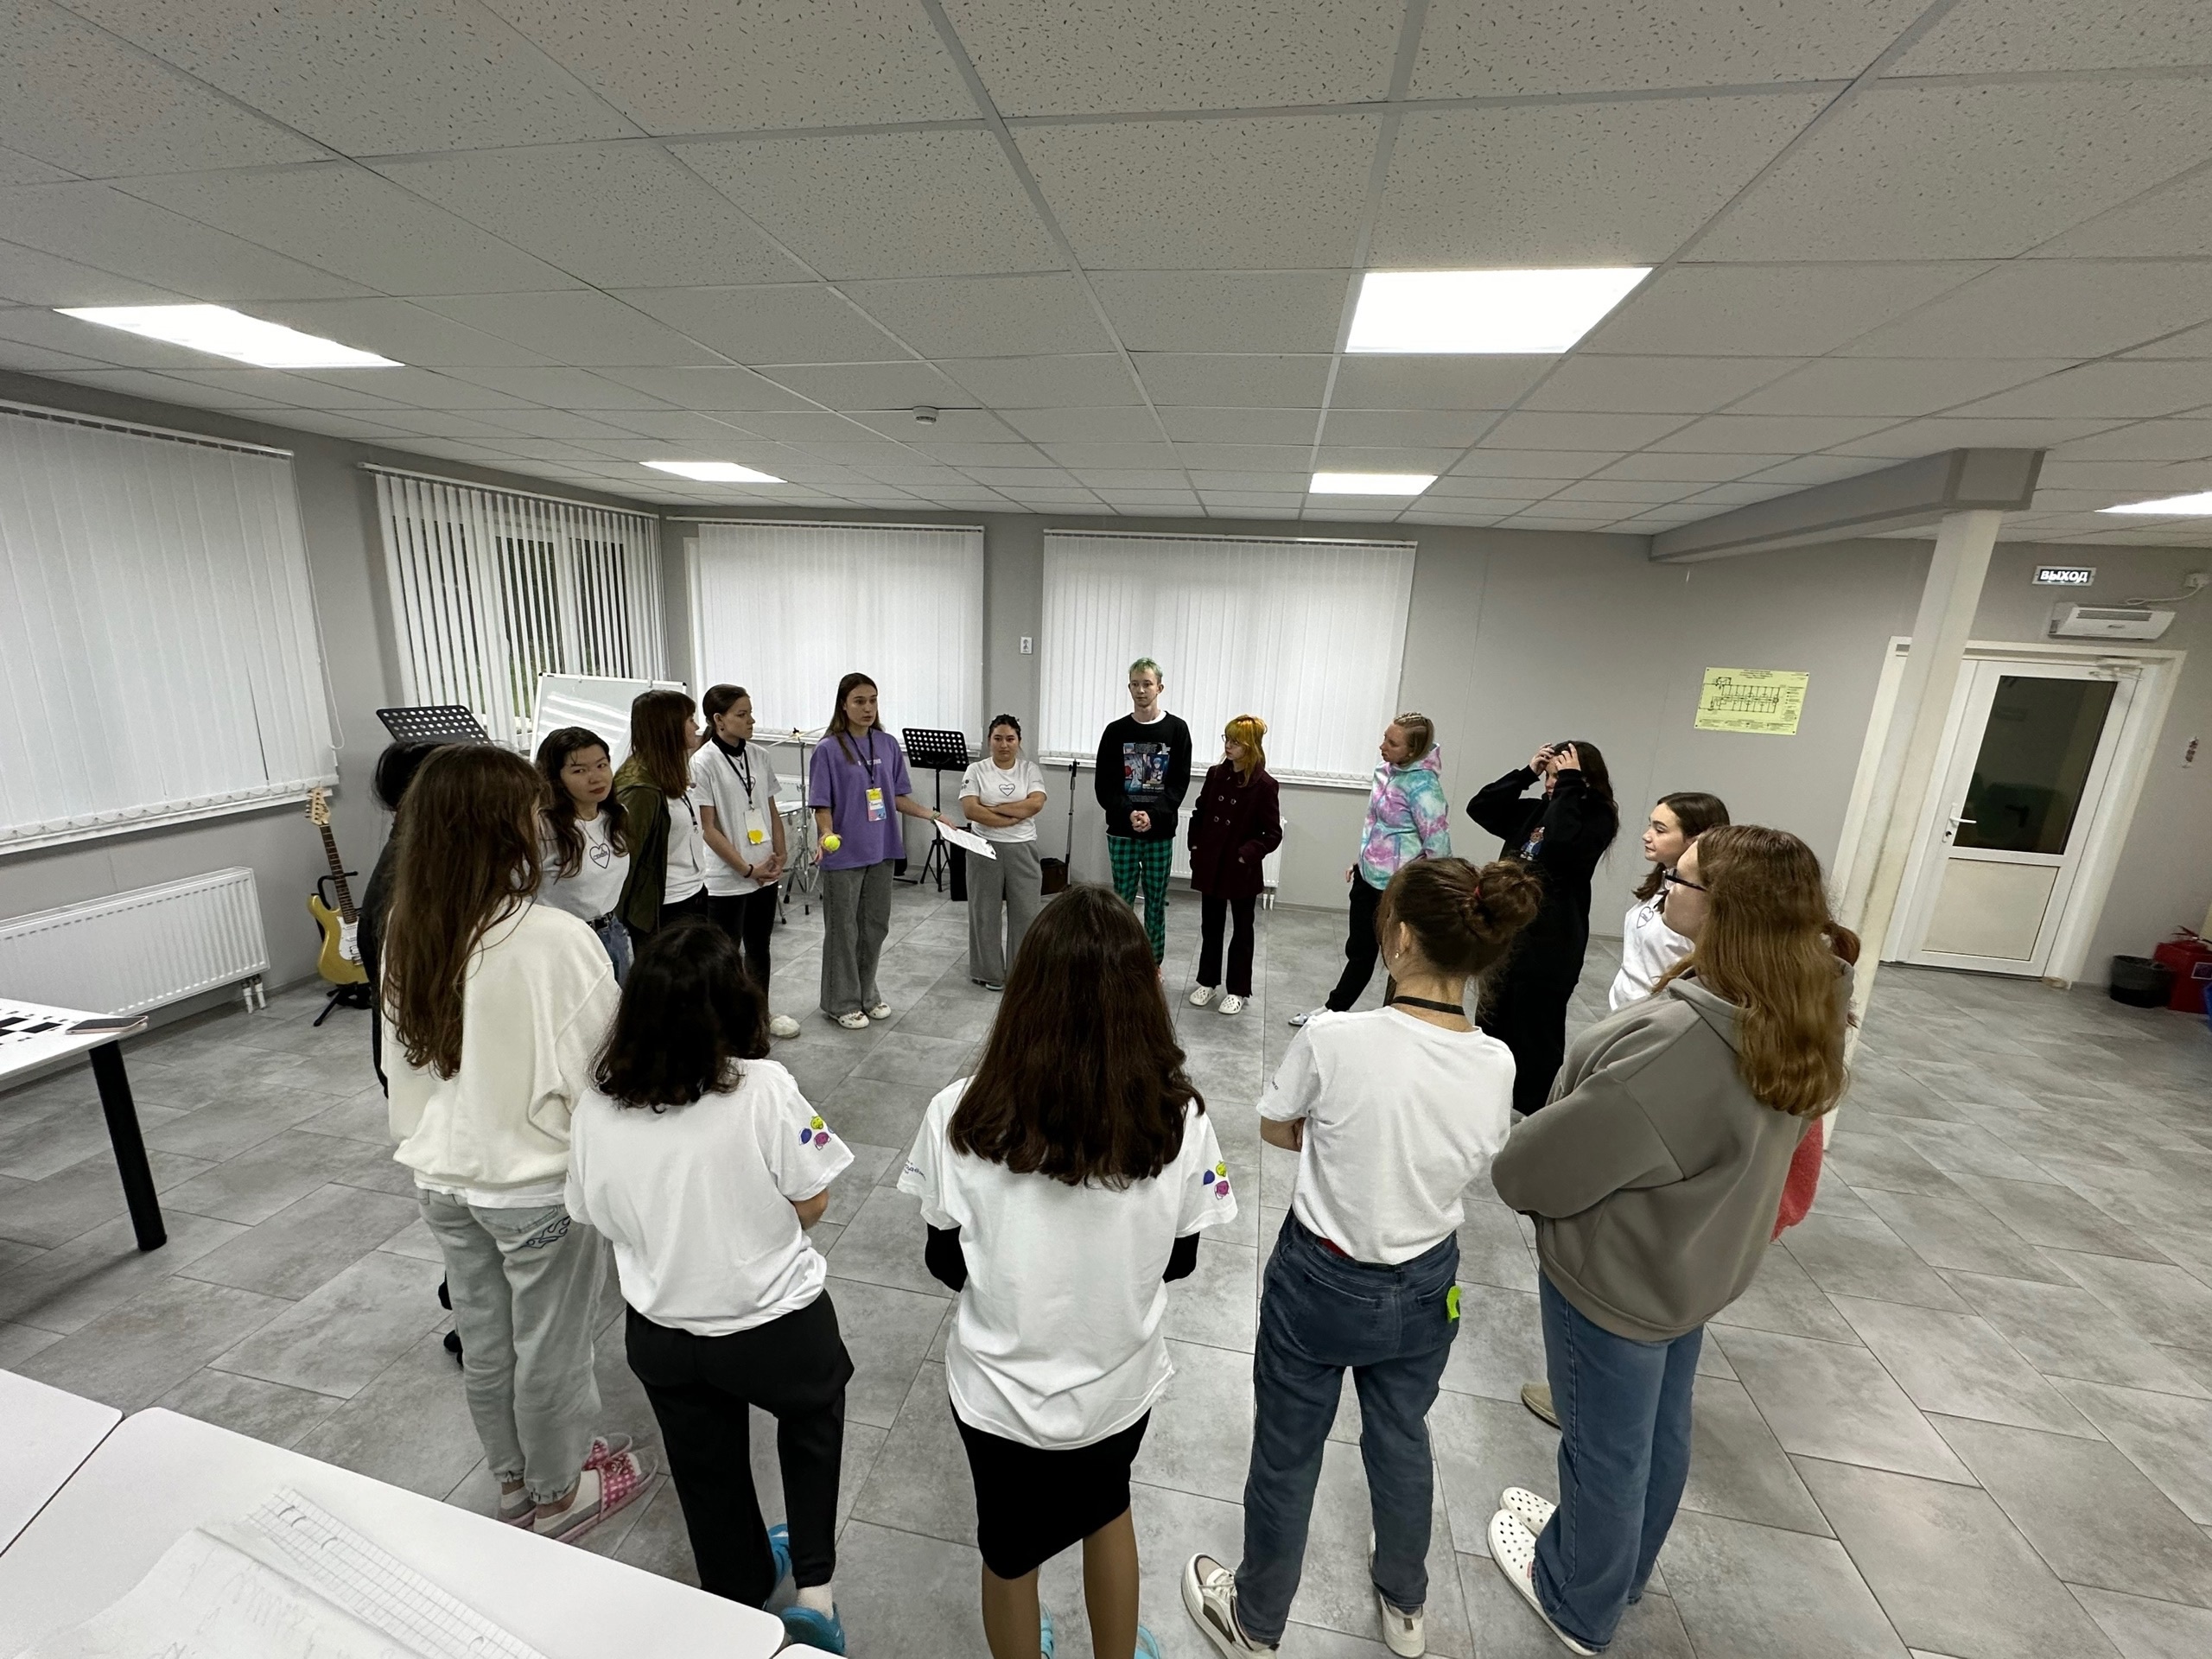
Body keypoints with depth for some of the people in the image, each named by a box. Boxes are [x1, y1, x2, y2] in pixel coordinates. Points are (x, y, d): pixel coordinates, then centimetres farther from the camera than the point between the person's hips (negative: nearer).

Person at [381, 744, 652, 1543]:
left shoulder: (406, 935, -7)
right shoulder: (555, 939, -28)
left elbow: (404, 1062, 5)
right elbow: (601, 1067, -20)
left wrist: (423, 1148, 19)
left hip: (444, 1178, 6)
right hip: (537, 1183, -6)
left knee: (483, 1341, 25)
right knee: (550, 1349, 17)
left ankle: (513, 1477, 48)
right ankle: (556, 1496, 41)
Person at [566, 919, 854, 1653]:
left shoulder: (596, 1105, -17)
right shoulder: (763, 1088, -29)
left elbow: (598, 1217, -1)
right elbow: (812, 1202, -17)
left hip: (661, 1334, 4)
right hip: (775, 1324, -3)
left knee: (707, 1476, 29)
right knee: (813, 1416, 30)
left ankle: (743, 1596, 52)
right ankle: (813, 1586, 28)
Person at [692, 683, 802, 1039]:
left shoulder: (760, 755, 4)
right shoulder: (703, 763, -13)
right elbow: (708, 828, -13)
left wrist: (780, 856, 0)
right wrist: (747, 869, -13)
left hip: (766, 873, 6)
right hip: (727, 879, -6)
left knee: (759, 947, 19)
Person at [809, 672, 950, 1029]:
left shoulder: (889, 746, 4)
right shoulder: (828, 749, -9)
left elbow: (898, 797, 8)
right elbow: (822, 805, -8)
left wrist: (932, 815, -4)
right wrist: (828, 835, -26)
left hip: (881, 851, 5)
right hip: (844, 854, -4)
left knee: (875, 926, 14)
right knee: (843, 929, 7)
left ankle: (867, 993, 32)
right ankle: (842, 1002, 22)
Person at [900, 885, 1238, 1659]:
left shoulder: (962, 1115, -27)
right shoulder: (1180, 1120, -24)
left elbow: (946, 1264, -11)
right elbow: (1178, 1261, -8)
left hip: (1001, 1393, -1)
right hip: (1120, 1382, 2)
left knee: (1011, 1553, 31)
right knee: (1106, 1509, 35)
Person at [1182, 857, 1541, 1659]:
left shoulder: (1333, 1038, -29)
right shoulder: (1496, 1065, -16)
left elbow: (1274, 1130, -11)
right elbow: (1473, 1159, 1)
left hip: (1319, 1283, -4)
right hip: (1425, 1286, 4)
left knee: (1287, 1456, 21)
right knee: (1402, 1442, 31)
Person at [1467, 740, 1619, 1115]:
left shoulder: (1597, 820, -12)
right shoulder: (1536, 809, 7)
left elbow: (1561, 843, -32)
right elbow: (1480, 809, 5)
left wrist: (1569, 785, -23)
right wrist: (1526, 772, -3)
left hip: (1548, 950, -8)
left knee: (1536, 1041, 5)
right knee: (1492, 1031, 20)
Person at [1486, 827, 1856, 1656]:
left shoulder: (1676, 1040, -38)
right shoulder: (1798, 1010, -9)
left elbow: (1546, 1164, -27)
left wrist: (1511, 1168, -6)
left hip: (1615, 1274, -8)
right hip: (1697, 1260, 8)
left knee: (1607, 1447, 18)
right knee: (1659, 1430, 29)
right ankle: (1617, 1566, 55)